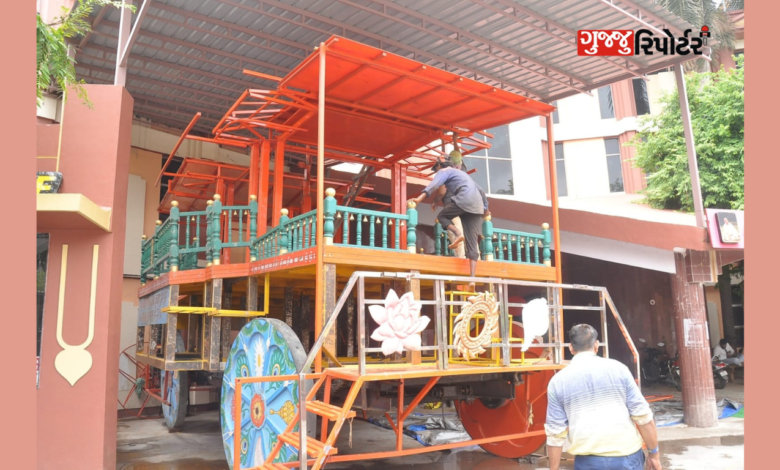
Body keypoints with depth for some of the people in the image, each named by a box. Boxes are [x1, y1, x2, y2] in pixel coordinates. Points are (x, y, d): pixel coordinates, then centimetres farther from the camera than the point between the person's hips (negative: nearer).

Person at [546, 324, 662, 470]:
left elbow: (556, 433, 0)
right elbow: (642, 415, 0)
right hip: (627, 456, 1)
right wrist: (654, 452, 12)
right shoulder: (618, 369, 0)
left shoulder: (558, 381, 0)